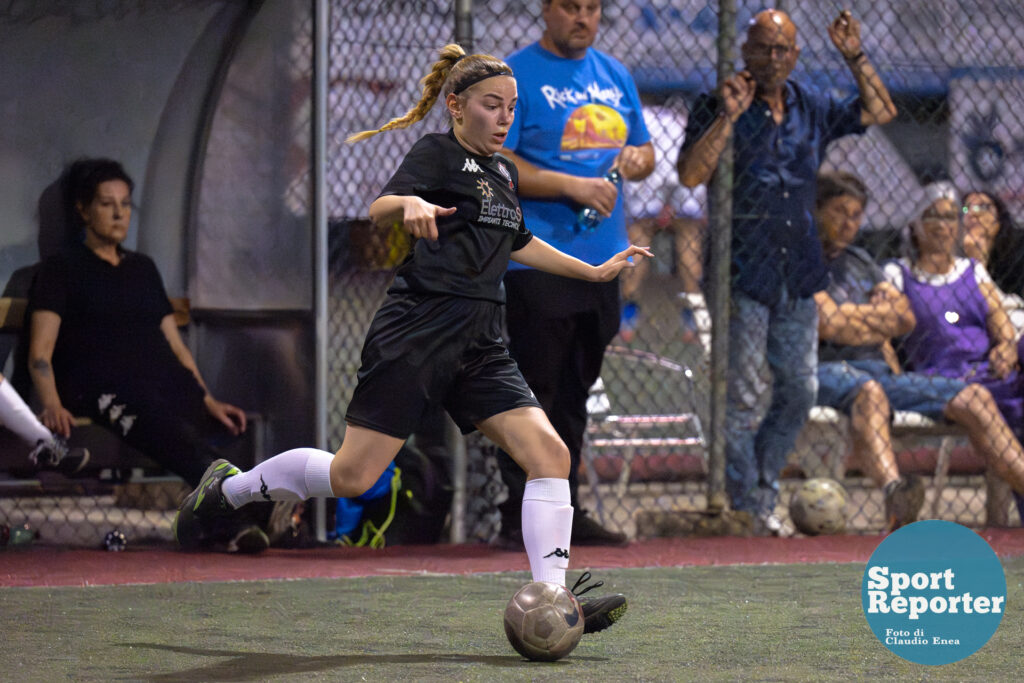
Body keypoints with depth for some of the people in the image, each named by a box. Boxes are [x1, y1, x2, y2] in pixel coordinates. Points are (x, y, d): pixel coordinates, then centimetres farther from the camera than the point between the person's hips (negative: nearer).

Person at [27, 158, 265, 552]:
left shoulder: (143, 268, 31)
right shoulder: (62, 270, 13)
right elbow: (40, 353, 1)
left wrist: (208, 401, 11)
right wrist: (52, 405, -19)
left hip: (167, 384, 7)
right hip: (104, 388, -7)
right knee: (174, 433, -41)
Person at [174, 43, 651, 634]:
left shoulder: (505, 172, 20)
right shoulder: (438, 154, -3)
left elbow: (519, 244, 38)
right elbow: (380, 211, -20)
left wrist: (595, 272, 40)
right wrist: (411, 204, -42)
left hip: (480, 345, 7)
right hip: (419, 334, -7)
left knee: (549, 453, -11)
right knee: (352, 477, -7)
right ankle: (228, 487, 16)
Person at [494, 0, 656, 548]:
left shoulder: (615, 76, 16)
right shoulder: (515, 76, -4)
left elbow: (645, 150, 25)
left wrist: (636, 159, 0)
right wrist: (573, 186, -18)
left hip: (602, 257, 7)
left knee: (575, 393, 12)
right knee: (534, 390, -8)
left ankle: (565, 510, 18)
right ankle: (520, 516, -5)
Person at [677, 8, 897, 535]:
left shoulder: (812, 109, 11)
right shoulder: (719, 107, -6)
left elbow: (880, 111, 17)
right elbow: (690, 175, -18)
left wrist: (855, 57, 5)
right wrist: (727, 116, -25)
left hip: (798, 273, 6)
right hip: (743, 271, -6)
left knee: (799, 389, 10)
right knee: (743, 394, -6)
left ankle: (762, 496, 23)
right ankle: (744, 506, 0)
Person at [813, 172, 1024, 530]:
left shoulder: (861, 261, 28)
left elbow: (906, 318, 17)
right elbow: (828, 324, -11)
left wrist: (852, 315, 1)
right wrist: (881, 314, 5)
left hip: (880, 370, 8)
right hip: (826, 370, -8)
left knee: (973, 397, -10)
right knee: (868, 391, -42)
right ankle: (893, 488, -71)